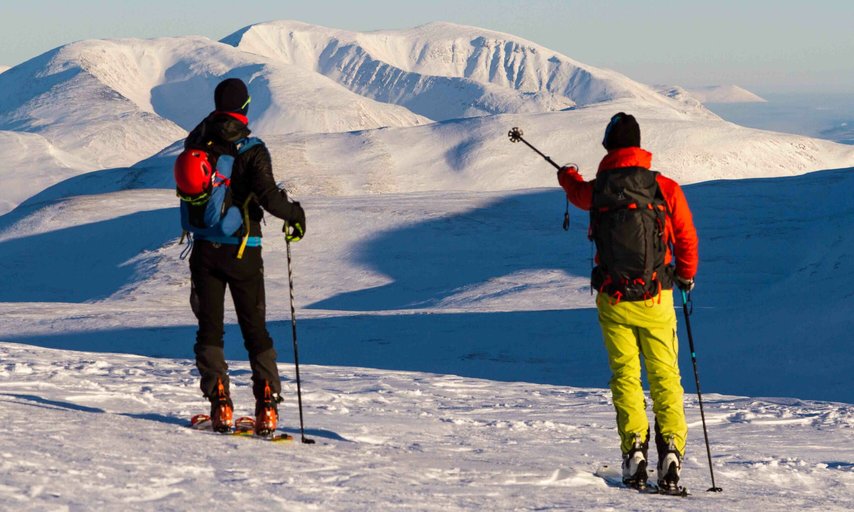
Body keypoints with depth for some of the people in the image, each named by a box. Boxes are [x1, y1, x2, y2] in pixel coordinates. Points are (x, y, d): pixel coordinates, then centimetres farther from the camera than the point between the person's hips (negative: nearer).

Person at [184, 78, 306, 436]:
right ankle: (267, 404, 1)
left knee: (209, 326, 8)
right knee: (255, 328, 7)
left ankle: (220, 404, -3)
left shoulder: (197, 141, 0)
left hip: (205, 248, 2)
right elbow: (268, 195, -22)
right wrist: (295, 214, -3)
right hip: (243, 252, -2)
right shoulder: (252, 150, -13)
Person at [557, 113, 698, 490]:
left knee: (624, 374, 9)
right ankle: (671, 448, -5)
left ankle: (634, 446, -4)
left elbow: (575, 191, 23)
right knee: (664, 375, 7)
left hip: (614, 301, 1)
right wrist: (686, 276, 23)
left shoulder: (597, 190, -3)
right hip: (656, 300, -1)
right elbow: (687, 239, 2)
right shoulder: (665, 188, -8)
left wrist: (568, 175, 49)